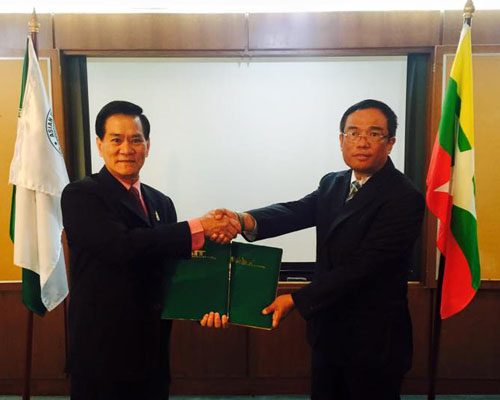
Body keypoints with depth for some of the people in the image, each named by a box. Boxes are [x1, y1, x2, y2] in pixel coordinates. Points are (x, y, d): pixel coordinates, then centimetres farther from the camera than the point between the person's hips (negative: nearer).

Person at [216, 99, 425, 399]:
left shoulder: (404, 198, -18)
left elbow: (361, 267, -23)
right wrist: (248, 220, -32)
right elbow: (297, 211, -12)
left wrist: (297, 300, -22)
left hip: (374, 341, -6)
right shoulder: (332, 184, 5)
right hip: (328, 330, 6)